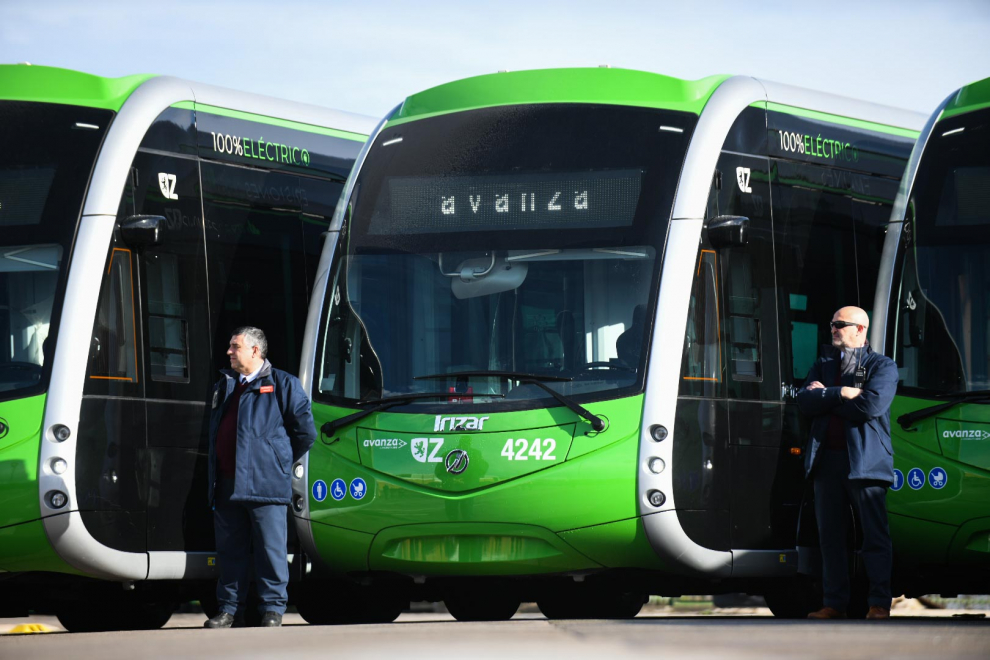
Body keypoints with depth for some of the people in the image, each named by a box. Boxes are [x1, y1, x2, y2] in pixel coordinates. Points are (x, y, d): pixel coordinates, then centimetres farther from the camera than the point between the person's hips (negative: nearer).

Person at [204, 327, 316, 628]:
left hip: (264, 485, -6)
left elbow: (305, 431, 2)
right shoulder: (224, 386, 19)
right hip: (227, 485, 6)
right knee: (230, 550, 8)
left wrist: (281, 462, 8)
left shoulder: (282, 384, 1)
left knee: (270, 549, -4)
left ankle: (273, 609, 2)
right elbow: (214, 431, 29)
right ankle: (229, 608, 13)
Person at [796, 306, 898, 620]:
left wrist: (824, 397, -6)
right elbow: (804, 401, 3)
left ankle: (880, 603, -1)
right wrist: (840, 393, -11)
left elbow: (871, 405, -14)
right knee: (830, 535, 6)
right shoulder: (822, 366, 19)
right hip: (826, 460, 5)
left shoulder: (882, 366, 3)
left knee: (874, 533, -5)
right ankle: (835, 603, 11)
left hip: (865, 461, -5)